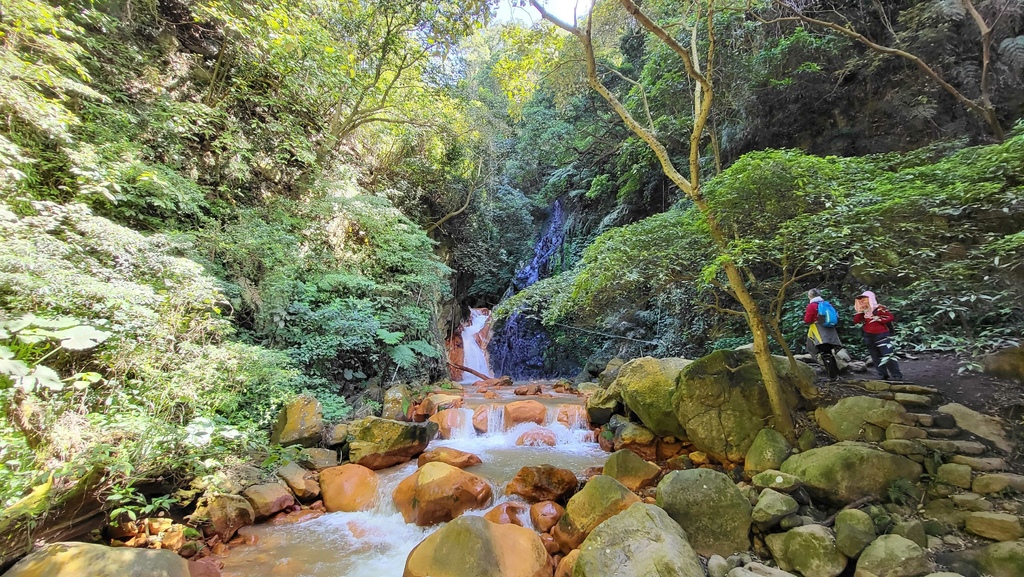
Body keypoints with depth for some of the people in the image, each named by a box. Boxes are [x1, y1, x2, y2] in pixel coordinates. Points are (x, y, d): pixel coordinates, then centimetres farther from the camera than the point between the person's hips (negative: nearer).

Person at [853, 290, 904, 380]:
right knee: (876, 358, 10)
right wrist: (860, 310, -5)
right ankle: (884, 375, 18)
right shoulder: (864, 311, 9)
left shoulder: (879, 308, -8)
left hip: (881, 335, -6)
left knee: (888, 355, -11)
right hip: (869, 337, 6)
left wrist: (878, 319, -17)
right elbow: (856, 321, 3)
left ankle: (897, 376, -3)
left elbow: (891, 317, -12)